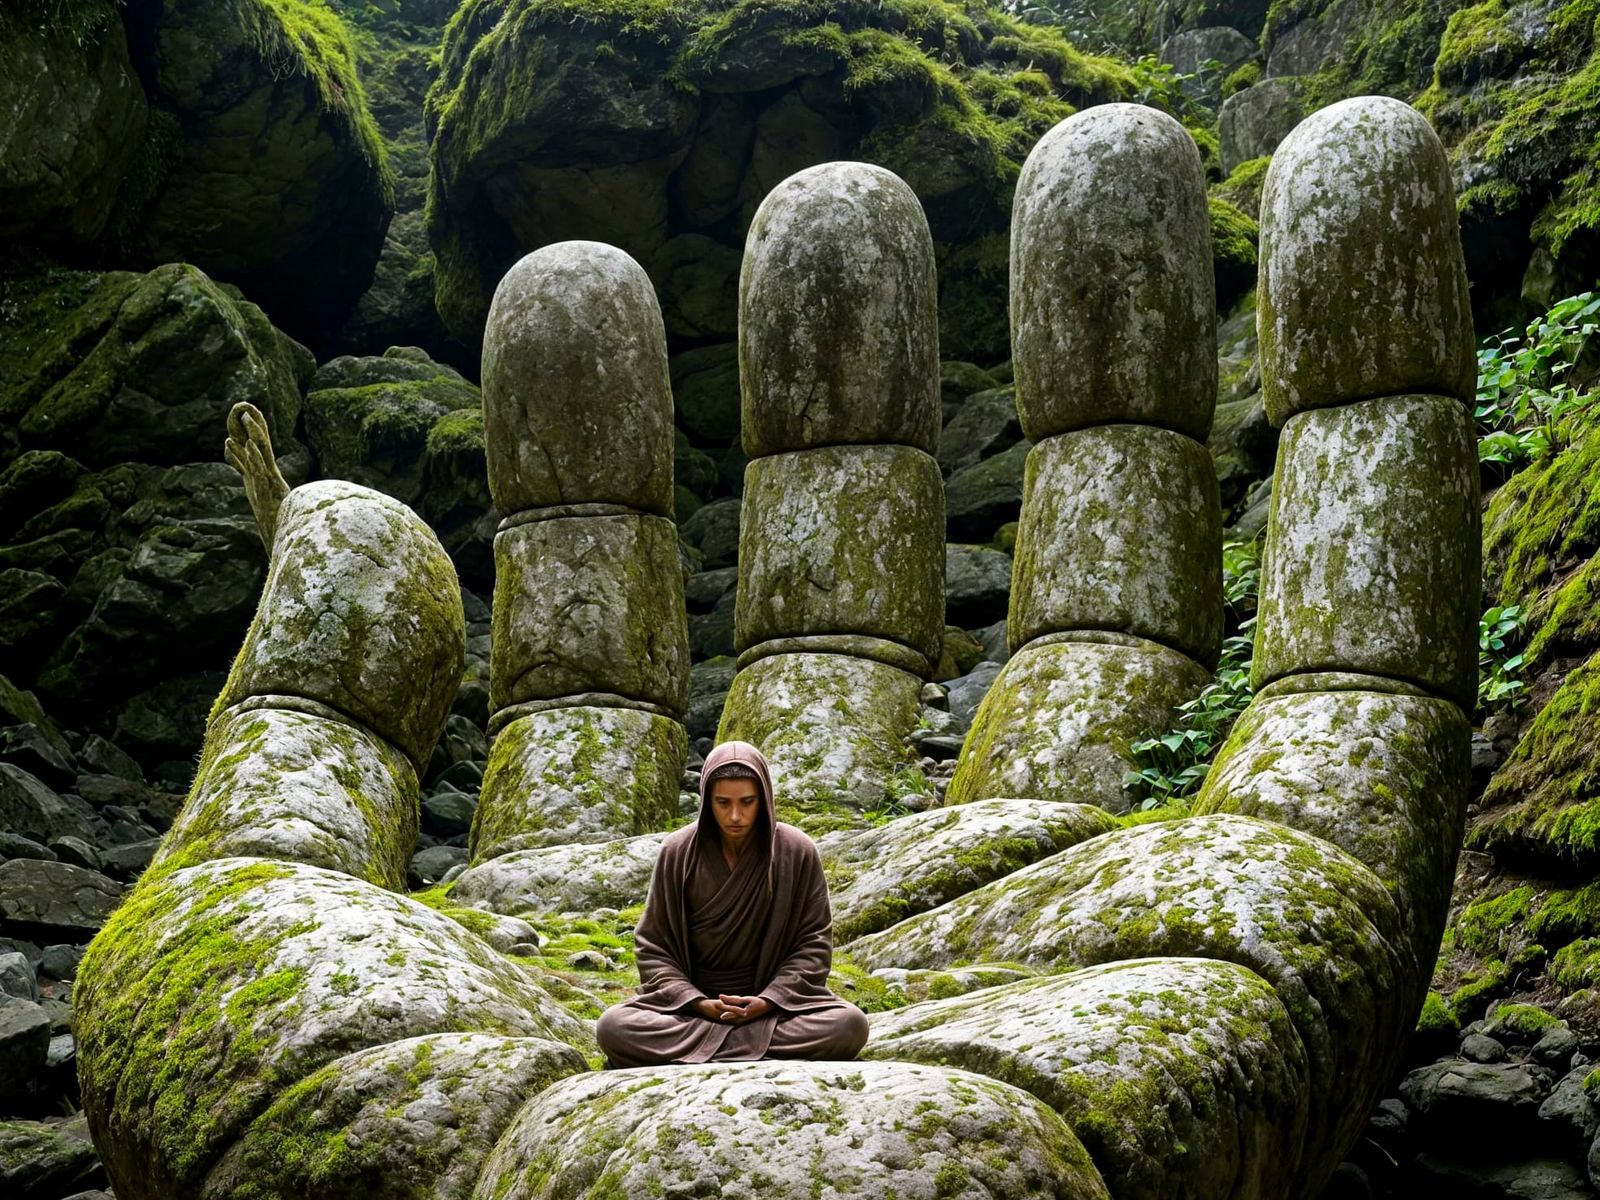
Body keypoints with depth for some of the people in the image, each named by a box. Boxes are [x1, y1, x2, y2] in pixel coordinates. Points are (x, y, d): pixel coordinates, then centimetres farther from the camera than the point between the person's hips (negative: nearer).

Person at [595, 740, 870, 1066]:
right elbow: (652, 945, -1)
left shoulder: (796, 852, -6)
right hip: (690, 1000, 0)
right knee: (612, 1027, -28)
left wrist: (768, 1001, -17)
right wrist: (696, 1003, -17)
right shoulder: (678, 852, -5)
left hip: (776, 1000, 0)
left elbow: (814, 942, -3)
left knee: (851, 1025, -29)